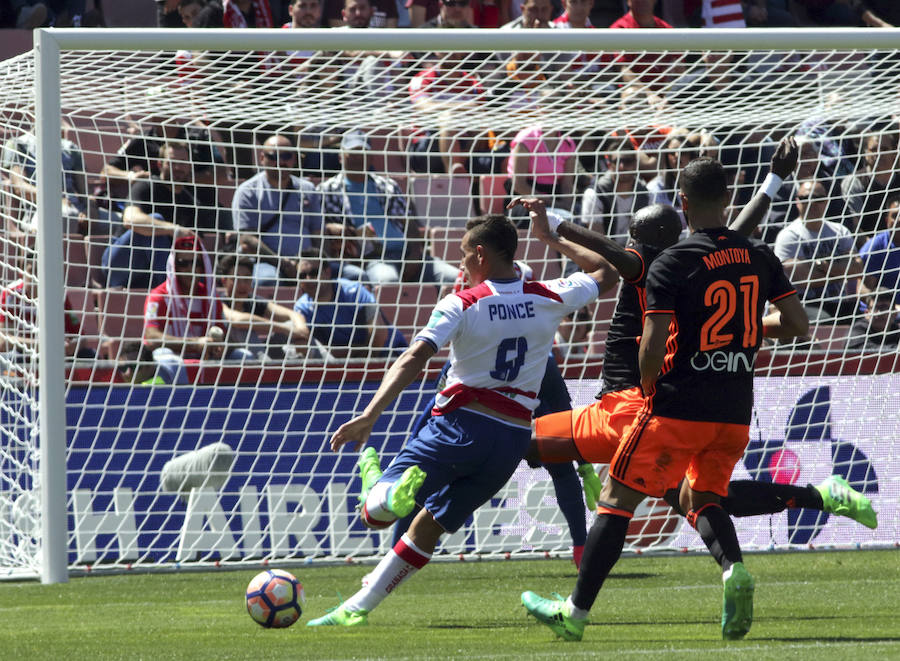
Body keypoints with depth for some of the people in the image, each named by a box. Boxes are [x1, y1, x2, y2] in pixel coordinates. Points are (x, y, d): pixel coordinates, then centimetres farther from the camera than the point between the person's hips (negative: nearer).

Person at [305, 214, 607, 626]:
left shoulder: (461, 305, -9)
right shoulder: (550, 299, 3)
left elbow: (415, 358, -21)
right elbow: (604, 274, 21)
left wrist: (370, 415, -27)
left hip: (460, 424, -5)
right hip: (514, 436, 5)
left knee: (375, 515, 0)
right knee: (429, 527, 17)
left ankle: (387, 491, -33)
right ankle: (357, 608, 17)